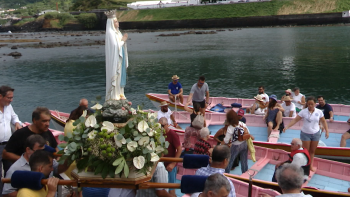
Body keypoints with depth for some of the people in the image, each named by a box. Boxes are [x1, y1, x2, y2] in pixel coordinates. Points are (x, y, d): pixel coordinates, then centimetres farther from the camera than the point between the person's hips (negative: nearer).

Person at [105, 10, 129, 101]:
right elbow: (115, 45, -20)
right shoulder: (110, 32, -14)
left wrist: (124, 39, -1)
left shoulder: (117, 32, 13)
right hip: (114, 58, -9)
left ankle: (119, 93, 19)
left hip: (120, 57, 9)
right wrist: (123, 40, -9)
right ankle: (114, 95, 2)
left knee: (120, 75, 11)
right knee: (115, 75, -5)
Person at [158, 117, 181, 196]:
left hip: (170, 165, -6)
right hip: (161, 164, 6)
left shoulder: (172, 134, -15)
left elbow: (179, 149, -16)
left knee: (170, 187, 5)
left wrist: (173, 164, -19)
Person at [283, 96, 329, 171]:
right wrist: (287, 127, -25)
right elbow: (295, 120, -14)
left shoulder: (319, 112, -7)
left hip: (316, 134, 2)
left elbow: (323, 121, 5)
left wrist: (327, 131, 2)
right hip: (305, 134, -2)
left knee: (312, 151, 13)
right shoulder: (303, 112, -13)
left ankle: (311, 165, 27)